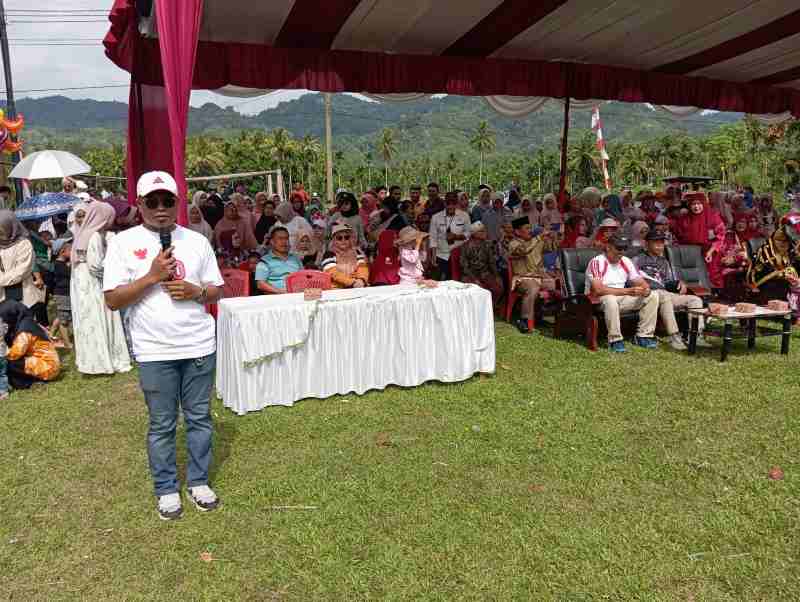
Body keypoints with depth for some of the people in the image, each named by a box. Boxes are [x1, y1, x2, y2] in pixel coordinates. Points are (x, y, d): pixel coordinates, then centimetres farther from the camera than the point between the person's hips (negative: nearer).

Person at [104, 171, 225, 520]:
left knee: (199, 418, 13)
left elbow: (217, 292, 9)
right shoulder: (124, 242, -2)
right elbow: (112, 300, -6)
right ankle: (166, 489, 27)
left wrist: (195, 290, -12)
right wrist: (151, 276, -17)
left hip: (200, 346, 2)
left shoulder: (196, 241, 5)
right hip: (154, 351, -2)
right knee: (162, 425, 10)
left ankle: (198, 481, 29)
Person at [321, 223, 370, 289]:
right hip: (337, 289, -3)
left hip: (357, 288, 3)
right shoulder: (329, 256, -1)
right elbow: (334, 274, -14)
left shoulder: (357, 253, 12)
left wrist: (361, 280, -22)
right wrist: (352, 282, -26)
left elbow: (363, 268, 0)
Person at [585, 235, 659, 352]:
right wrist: (627, 291, -28)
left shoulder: (626, 262, 6)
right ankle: (615, 340, -26)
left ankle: (643, 336, -2)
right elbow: (598, 290, -27)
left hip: (622, 298, 7)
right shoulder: (597, 262, -16)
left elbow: (640, 282, 10)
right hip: (597, 300, -7)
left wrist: (646, 289, -17)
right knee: (610, 299, -40)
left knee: (652, 296, -3)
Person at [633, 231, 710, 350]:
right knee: (665, 296, -39)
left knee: (695, 299, -9)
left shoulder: (664, 262, 30)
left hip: (666, 294, 7)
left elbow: (671, 280, 27)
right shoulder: (638, 259, 12)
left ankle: (697, 336, -20)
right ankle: (673, 336, -44)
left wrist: (680, 283, 5)